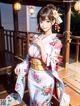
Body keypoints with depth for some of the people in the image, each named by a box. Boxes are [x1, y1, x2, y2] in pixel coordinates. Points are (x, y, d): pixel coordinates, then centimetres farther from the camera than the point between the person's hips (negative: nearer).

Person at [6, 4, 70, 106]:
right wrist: (21, 66, -7)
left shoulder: (56, 42, -14)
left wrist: (42, 46, -25)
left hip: (45, 79, -4)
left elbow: (49, 65, -21)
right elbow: (29, 57, 8)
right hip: (32, 77, 4)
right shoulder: (35, 38, -1)